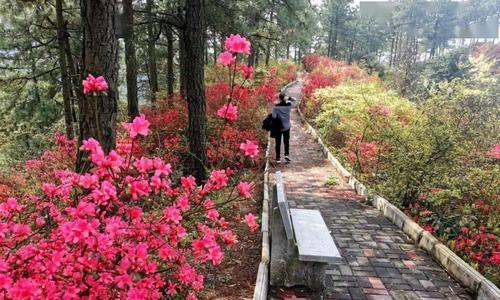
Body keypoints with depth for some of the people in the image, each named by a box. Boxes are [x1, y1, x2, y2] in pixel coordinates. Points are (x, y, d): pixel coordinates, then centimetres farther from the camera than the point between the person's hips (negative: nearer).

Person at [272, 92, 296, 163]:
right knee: (286, 141, 15)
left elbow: (274, 116, -17)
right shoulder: (289, 105, -6)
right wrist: (289, 98, -4)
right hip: (287, 126, 2)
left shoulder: (276, 107, -15)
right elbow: (294, 100, 12)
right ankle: (287, 154, 1)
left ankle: (278, 158, 9)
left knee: (278, 142, 8)